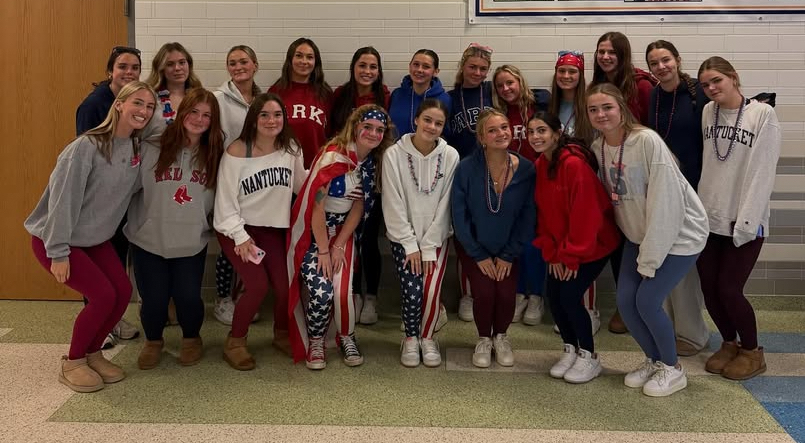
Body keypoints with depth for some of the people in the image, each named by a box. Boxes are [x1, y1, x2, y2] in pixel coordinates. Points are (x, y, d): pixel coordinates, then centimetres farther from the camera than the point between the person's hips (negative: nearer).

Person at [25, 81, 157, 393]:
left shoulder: (137, 148, -4)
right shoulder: (87, 146, -25)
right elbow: (63, 199, -25)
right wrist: (58, 252, -24)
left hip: (96, 239, 7)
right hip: (53, 239, -7)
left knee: (123, 291, -4)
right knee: (103, 295, -15)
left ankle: (92, 353, 18)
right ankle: (72, 363, 7)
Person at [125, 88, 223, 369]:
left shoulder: (214, 155, 1)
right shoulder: (152, 148, -9)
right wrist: (135, 223, -9)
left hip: (191, 243, 1)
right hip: (148, 240, -1)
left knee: (188, 297, -8)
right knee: (154, 299, -3)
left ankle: (191, 338, 26)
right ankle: (153, 340, 31)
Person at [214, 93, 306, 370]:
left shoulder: (291, 149, -1)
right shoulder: (237, 151, -14)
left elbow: (302, 185, 8)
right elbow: (226, 199, -12)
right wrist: (240, 236, -16)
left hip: (274, 228, 4)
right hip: (239, 228, -3)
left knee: (285, 286, -12)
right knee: (258, 285, -20)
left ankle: (282, 335, 18)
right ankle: (235, 342, 4)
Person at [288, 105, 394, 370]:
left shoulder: (374, 164, 0)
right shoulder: (333, 156, -20)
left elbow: (358, 208, 2)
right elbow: (317, 205, -19)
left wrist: (339, 246, -5)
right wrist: (323, 250, -16)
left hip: (342, 232, 5)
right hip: (312, 232, -4)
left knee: (343, 290, -14)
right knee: (321, 292, -18)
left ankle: (347, 339, 14)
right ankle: (315, 343, 10)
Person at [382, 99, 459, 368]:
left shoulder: (450, 156, -8)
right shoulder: (394, 154, -10)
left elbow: (444, 205, -6)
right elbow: (394, 204, -9)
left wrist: (429, 247, -9)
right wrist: (411, 244, -11)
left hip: (437, 236, 1)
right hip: (403, 236, -1)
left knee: (432, 291, -13)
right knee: (412, 291, -14)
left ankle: (427, 337, 16)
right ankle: (410, 338, 15)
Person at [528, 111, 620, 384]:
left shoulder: (575, 164, -24)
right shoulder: (540, 165, 1)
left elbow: (586, 214, -24)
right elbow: (543, 211, 4)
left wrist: (572, 256, -18)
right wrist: (552, 253, -2)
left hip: (594, 244, -7)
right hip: (562, 247, 7)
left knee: (570, 295, -12)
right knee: (553, 293, 0)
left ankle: (589, 357, 7)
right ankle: (570, 350, 20)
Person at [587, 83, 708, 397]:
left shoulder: (647, 141, -25)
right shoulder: (597, 148, -5)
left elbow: (665, 205, -24)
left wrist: (649, 260, -19)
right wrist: (642, 251, 2)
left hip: (679, 233, -6)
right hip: (639, 235, 6)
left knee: (647, 300, -11)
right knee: (625, 300, 0)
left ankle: (672, 369, 14)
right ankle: (654, 360, 25)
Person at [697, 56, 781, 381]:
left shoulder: (763, 115, -9)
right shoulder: (708, 113, 5)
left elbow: (762, 172, -13)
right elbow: (706, 165, 9)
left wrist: (745, 222, -16)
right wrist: (700, 209, 5)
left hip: (744, 223, -5)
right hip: (710, 219, 5)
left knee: (729, 289, -5)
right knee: (709, 287, 7)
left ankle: (752, 351, 18)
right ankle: (729, 343, 30)